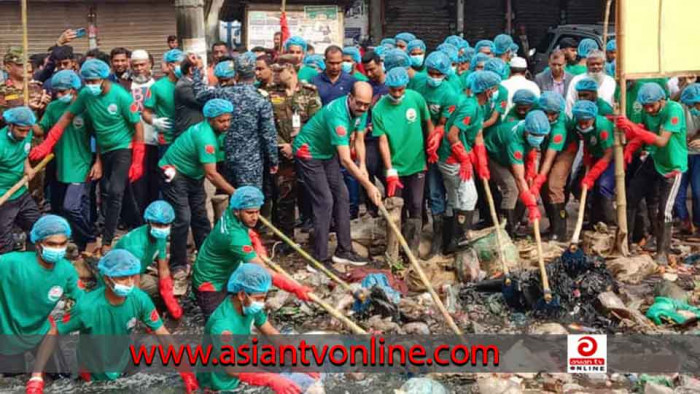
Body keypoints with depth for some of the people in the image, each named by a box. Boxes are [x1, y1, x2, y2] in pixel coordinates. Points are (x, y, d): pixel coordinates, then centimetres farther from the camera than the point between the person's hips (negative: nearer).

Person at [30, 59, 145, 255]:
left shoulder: (121, 96, -20)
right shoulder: (86, 94, -7)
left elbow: (137, 126, -15)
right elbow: (67, 116, 0)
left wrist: (137, 162, -17)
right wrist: (47, 145, -7)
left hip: (123, 148, -6)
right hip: (103, 150, 6)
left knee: (115, 193, -15)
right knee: (106, 194, 12)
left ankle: (107, 242, -9)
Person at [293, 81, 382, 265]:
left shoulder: (360, 111, -10)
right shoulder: (338, 115, -36)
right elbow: (345, 160, -39)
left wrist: (362, 167, -16)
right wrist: (369, 186, -39)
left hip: (328, 152, 9)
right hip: (309, 152, -9)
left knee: (341, 196, 6)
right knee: (324, 201, -12)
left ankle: (344, 251, 14)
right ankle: (320, 259, -6)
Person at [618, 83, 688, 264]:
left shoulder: (674, 110, -26)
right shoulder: (647, 112, -7)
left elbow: (662, 141, -33)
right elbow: (642, 135, 2)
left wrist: (632, 128, -42)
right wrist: (629, 149, -19)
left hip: (673, 166, -6)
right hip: (654, 161, 6)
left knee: (665, 211, -9)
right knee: (630, 198, 4)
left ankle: (662, 253, 5)